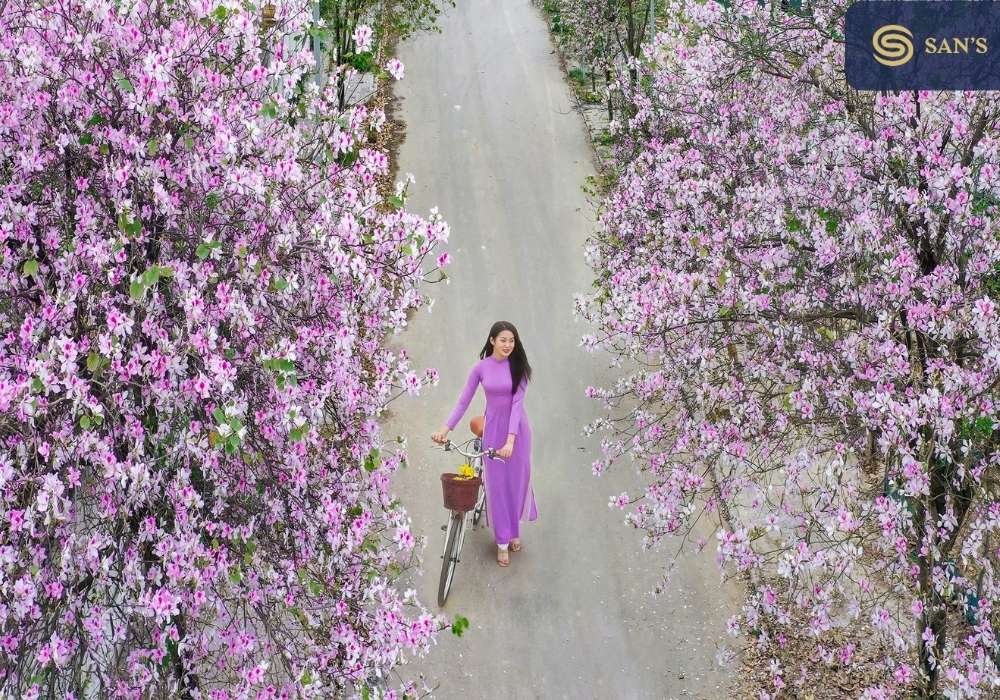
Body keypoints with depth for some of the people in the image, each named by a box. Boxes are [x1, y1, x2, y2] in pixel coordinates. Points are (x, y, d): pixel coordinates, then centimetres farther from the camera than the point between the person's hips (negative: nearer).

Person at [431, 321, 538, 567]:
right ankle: (502, 542, 11)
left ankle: (514, 531, 32)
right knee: (496, 483, 3)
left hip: (517, 428, 0)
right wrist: (445, 428, -13)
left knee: (517, 479, 10)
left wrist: (511, 439, -28)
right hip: (493, 428, 1)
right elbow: (464, 401, -2)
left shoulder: (518, 367, -10)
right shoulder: (480, 367, -6)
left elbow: (517, 402, -18)